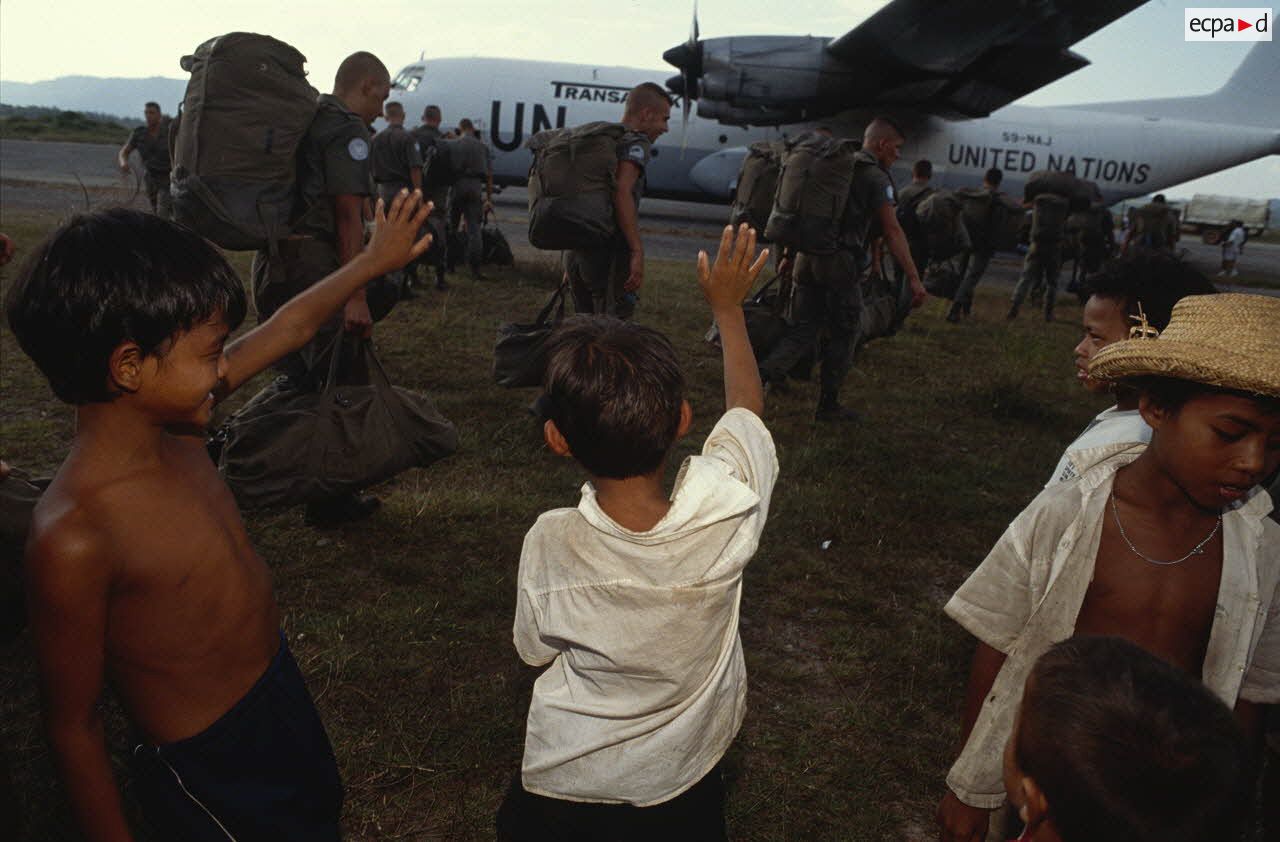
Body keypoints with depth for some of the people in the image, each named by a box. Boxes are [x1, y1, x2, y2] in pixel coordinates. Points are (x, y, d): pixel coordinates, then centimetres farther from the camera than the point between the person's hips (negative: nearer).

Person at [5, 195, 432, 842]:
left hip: (281, 691, 8)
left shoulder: (171, 419, -11)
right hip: (210, 773, -7)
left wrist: (374, 259, 14)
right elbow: (72, 726, -20)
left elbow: (291, 327, 3)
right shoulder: (72, 538, -32)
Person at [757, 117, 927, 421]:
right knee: (844, 334, 7)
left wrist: (787, 256, 28)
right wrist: (914, 278, -11)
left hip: (807, 256, 7)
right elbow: (892, 231, -11)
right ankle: (828, 405, 12)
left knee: (804, 328, 11)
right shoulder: (876, 177, -4)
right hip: (840, 261, -6)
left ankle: (766, 372, -12)